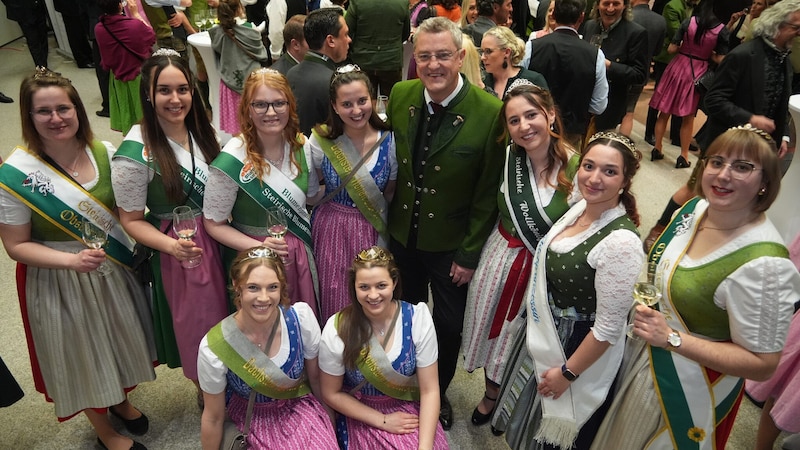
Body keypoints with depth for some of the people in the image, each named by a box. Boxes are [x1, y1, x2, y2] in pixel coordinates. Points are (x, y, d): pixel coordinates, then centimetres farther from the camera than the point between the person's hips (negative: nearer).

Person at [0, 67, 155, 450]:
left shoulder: (105, 153, -7)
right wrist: (72, 260, -27)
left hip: (115, 270, 4)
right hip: (58, 281, -4)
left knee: (121, 339, 22)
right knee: (82, 352, 15)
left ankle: (121, 401, 53)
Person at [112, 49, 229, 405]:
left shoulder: (200, 129, -2)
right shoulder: (134, 154, -21)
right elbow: (131, 221, -13)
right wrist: (171, 245, -28)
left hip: (219, 237, 6)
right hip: (181, 251, -5)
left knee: (228, 320, 20)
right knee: (198, 327, 13)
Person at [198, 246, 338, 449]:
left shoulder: (301, 316, -21)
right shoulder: (214, 348, -25)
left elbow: (316, 378, -3)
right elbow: (214, 418, -8)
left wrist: (330, 420, 10)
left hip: (301, 407, 1)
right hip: (253, 419, -1)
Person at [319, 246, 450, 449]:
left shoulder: (417, 317, -14)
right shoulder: (337, 328, -16)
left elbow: (429, 390, -10)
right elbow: (332, 394, -4)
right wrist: (383, 420, -8)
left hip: (409, 412, 2)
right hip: (361, 415, -2)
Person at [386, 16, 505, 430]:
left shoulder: (490, 112, -20)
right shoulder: (400, 96, -8)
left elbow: (488, 193, -15)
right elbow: (389, 162, 3)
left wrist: (470, 254, -11)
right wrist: (386, 221, 4)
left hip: (451, 242, -3)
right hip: (401, 234, 4)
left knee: (449, 325, 17)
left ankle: (438, 393, 45)